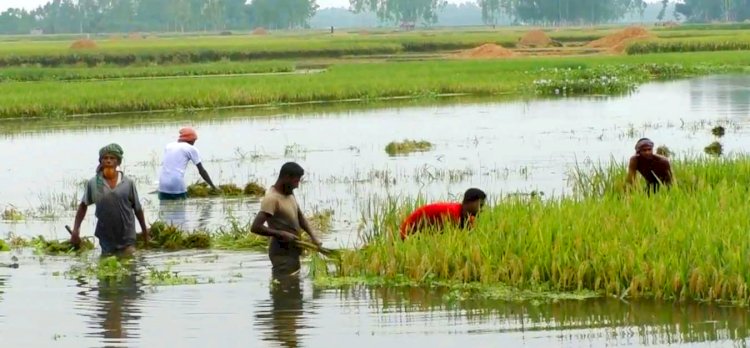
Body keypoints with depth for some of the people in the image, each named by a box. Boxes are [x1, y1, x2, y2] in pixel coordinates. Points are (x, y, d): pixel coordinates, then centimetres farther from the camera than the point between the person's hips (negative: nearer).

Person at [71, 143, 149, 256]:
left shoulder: (128, 183, -4)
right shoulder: (93, 183, -3)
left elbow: (137, 208, 5)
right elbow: (83, 205, 7)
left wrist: (144, 230, 10)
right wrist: (76, 228, 1)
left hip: (127, 239, -1)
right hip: (106, 239, 1)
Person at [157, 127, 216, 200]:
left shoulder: (168, 146, 20)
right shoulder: (191, 149, 7)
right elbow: (202, 171, 8)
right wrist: (213, 186, 17)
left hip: (163, 186, 4)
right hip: (178, 186, -4)